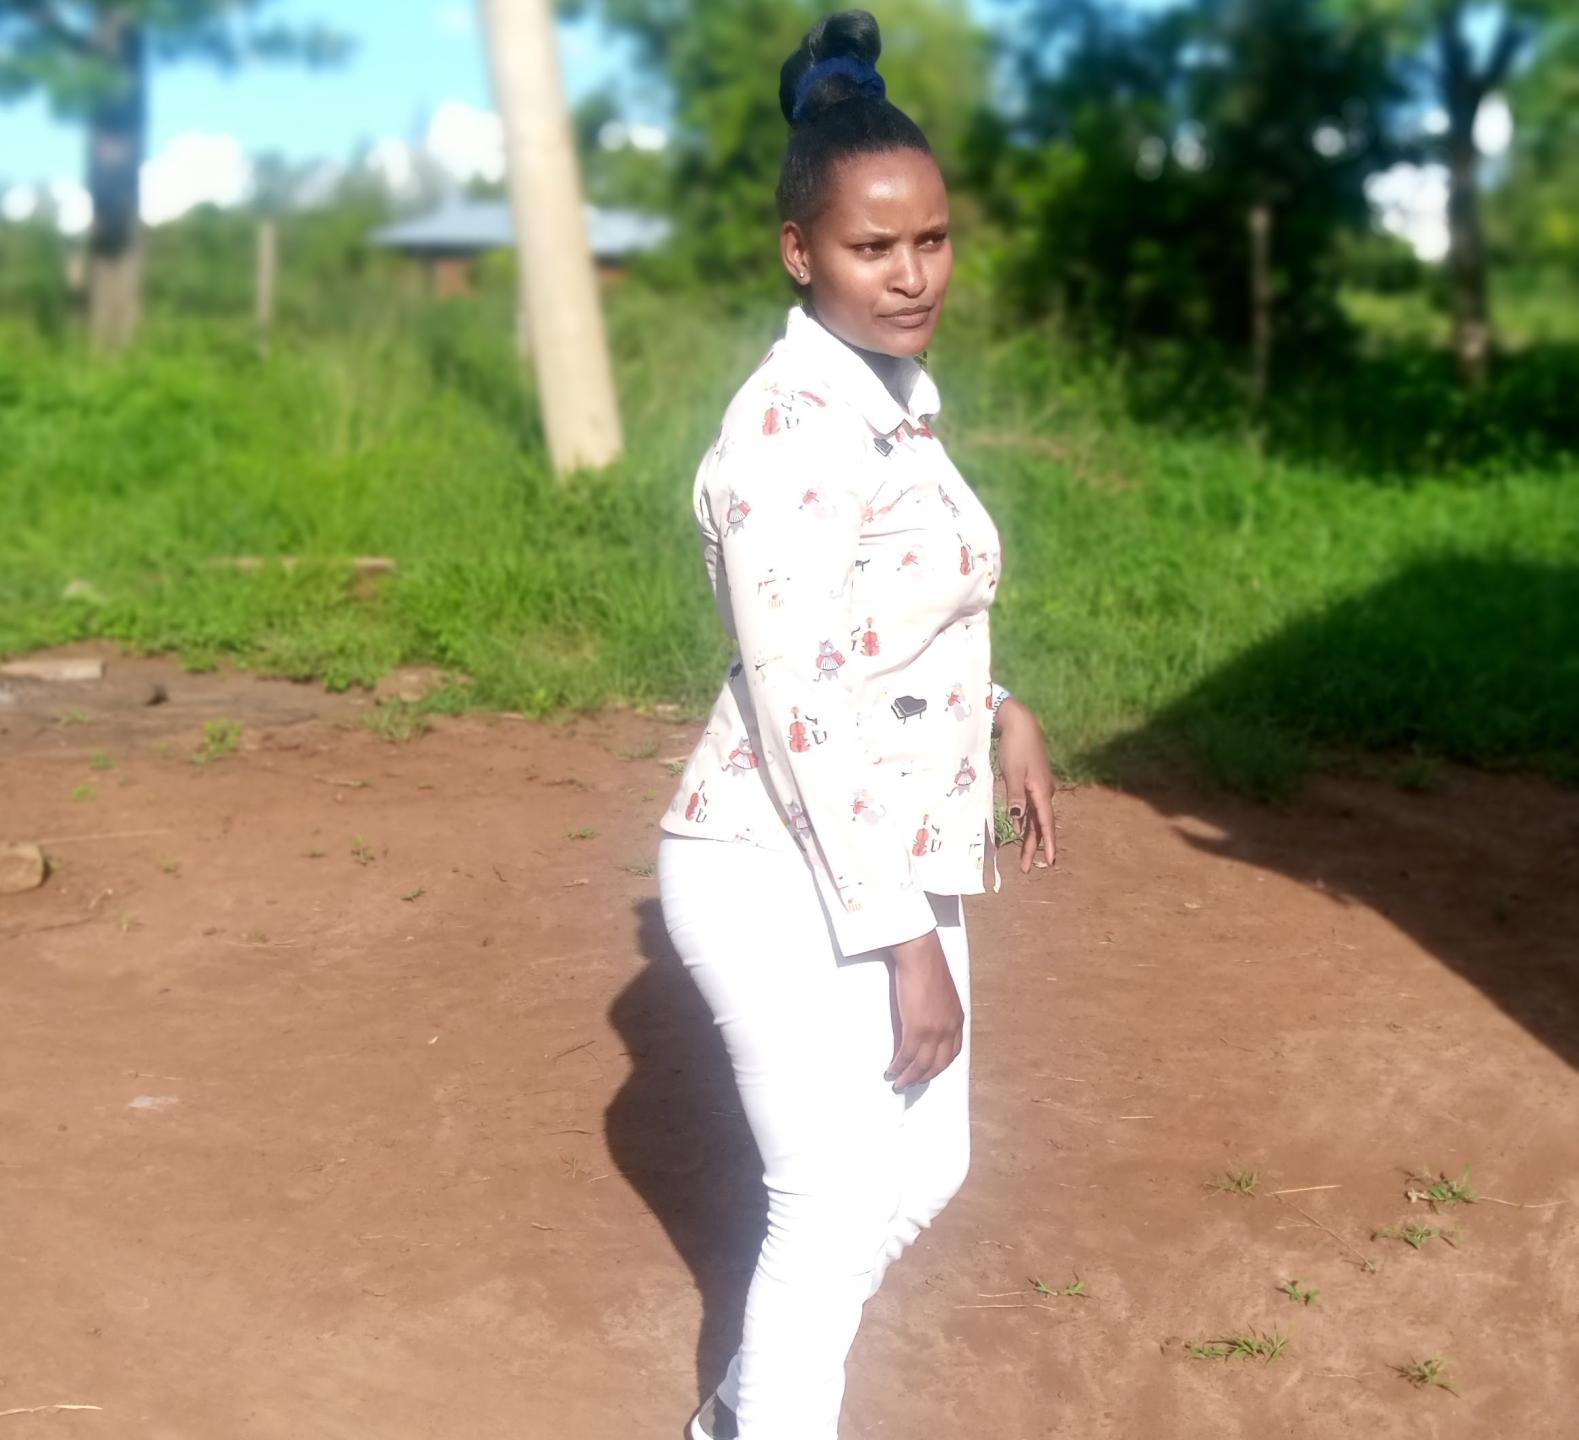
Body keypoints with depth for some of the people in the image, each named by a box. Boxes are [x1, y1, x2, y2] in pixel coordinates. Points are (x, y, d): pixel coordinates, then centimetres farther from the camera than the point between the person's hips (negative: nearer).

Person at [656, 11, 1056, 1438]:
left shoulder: (901, 391, 7)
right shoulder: (792, 429, -22)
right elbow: (806, 712, -24)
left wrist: (999, 710, 19)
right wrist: (907, 941, -22)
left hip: (894, 864, 10)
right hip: (796, 886, -9)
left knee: (925, 1172, 21)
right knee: (836, 1210, 5)